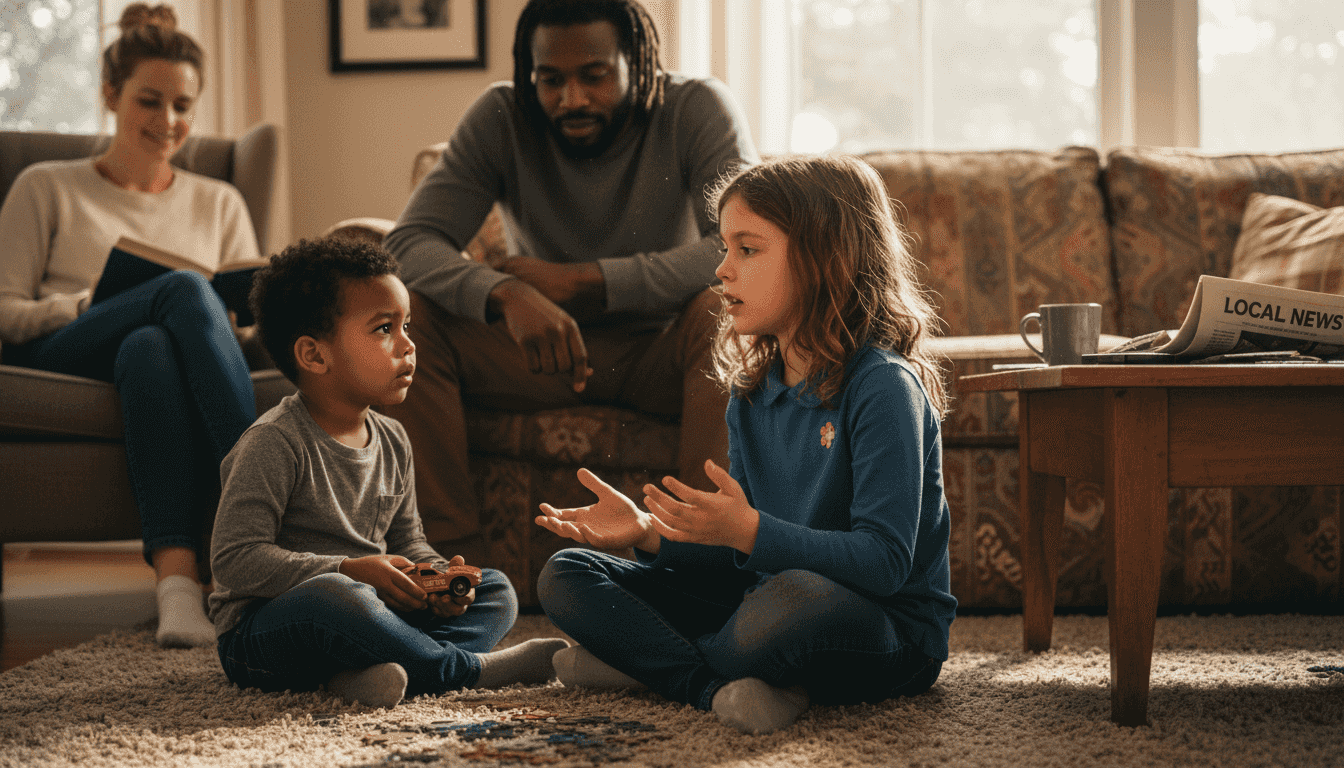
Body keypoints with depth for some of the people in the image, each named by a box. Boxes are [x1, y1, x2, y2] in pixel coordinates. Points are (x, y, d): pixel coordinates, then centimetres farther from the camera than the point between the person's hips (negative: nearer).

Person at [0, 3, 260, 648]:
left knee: (150, 347, -40)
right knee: (185, 290, -37)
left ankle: (177, 577, -57)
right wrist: (91, 306, -10)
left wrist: (243, 321, -4)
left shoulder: (218, 203, 29)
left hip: (168, 352, 2)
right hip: (62, 360, -2)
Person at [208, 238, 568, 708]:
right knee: (336, 598, -41)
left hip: (365, 609, 9)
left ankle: (364, 672, -27)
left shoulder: (392, 442, 9)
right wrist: (350, 572, -27)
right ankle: (468, 667, -21)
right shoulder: (274, 444, -16)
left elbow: (407, 542, 18)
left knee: (496, 591, 1)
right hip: (259, 630, -8)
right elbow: (236, 560, -21)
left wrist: (440, 575, -6)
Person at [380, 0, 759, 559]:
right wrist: (508, 295, -39)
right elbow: (409, 242, -17)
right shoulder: (500, 119, -7)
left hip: (661, 353, -2)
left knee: (722, 311, -35)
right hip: (547, 345, 2)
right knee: (405, 313, -22)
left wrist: (580, 280, -29)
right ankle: (448, 549, -23)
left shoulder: (697, 110, -12)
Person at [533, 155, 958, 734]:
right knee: (566, 576, 2)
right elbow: (743, 551, 10)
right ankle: (721, 687, -18)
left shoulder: (884, 386, -16)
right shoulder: (750, 396, 8)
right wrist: (649, 533, -7)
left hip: (891, 633, -7)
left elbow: (884, 561, -24)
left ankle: (647, 662, -12)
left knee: (793, 596, -43)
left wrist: (750, 532, -33)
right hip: (767, 603, 8)